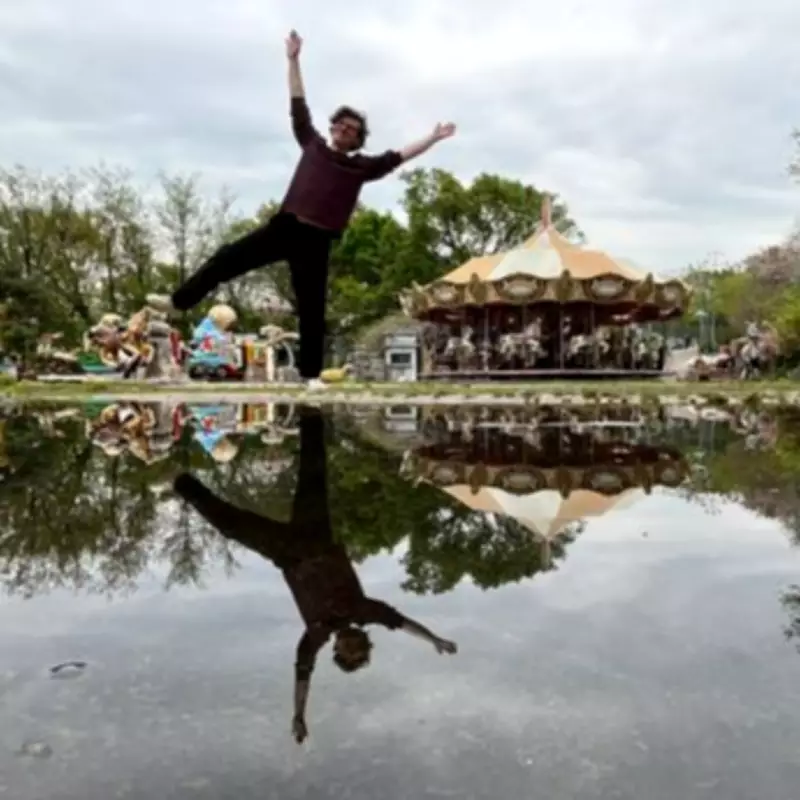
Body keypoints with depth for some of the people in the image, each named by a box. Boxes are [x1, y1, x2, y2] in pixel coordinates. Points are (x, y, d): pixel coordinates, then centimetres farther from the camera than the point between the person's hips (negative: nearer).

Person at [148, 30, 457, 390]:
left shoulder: (363, 166, 8)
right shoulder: (313, 143, 12)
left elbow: (400, 156, 8)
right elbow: (298, 104, 14)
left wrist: (433, 139, 6)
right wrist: (294, 60, 12)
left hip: (316, 241, -1)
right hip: (284, 226, 2)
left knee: (312, 309, 2)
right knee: (229, 258, -2)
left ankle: (311, 373, 10)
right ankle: (179, 300, 12)